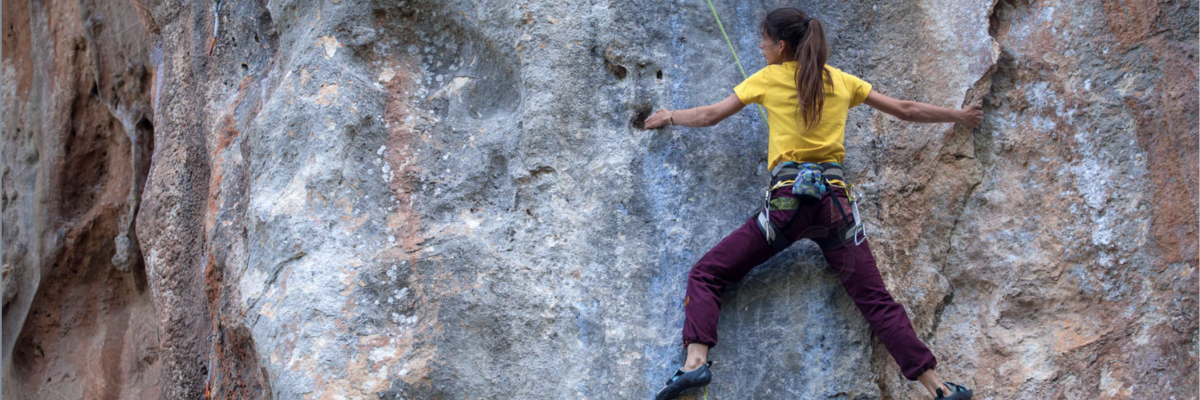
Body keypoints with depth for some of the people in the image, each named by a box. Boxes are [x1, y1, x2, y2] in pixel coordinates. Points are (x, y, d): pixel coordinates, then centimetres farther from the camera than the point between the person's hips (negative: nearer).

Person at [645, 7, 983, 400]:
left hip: (787, 199, -3)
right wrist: (960, 115, 34)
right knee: (878, 301, 7)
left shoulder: (768, 79, 6)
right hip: (834, 198, 3)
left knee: (705, 275, 4)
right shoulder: (841, 81, 14)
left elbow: (710, 115, 12)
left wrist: (669, 116, 31)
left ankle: (696, 360, -17)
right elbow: (906, 109, 20)